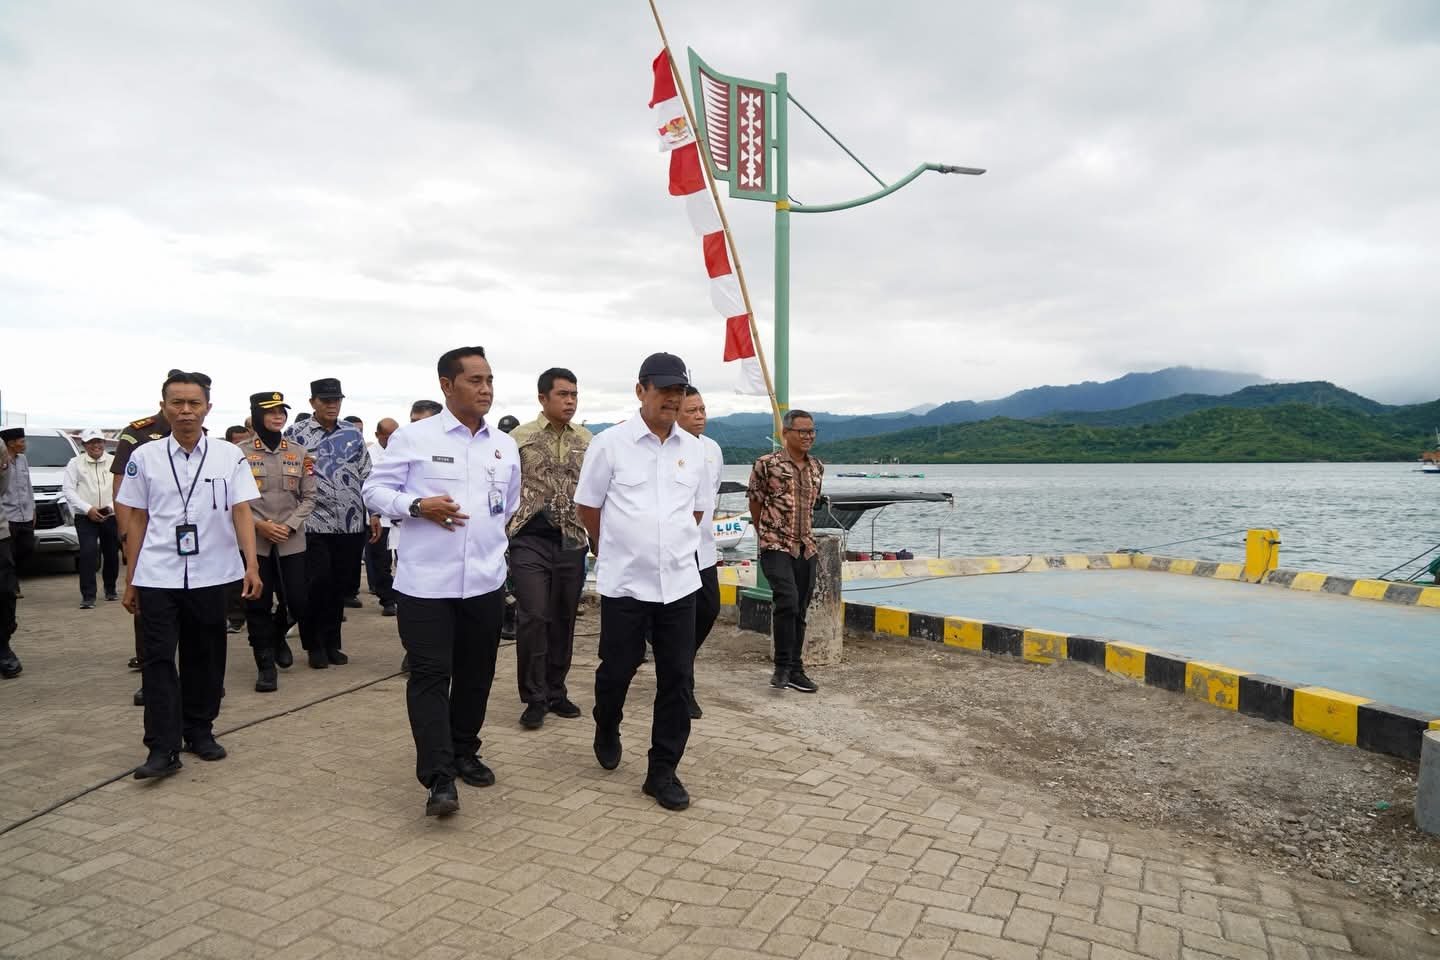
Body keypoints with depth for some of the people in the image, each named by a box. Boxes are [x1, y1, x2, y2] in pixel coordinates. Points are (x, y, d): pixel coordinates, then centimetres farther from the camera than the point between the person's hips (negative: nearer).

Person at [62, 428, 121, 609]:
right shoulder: (75, 463, 1)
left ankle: (111, 588, 33)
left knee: (111, 554, 12)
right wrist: (88, 509, -14)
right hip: (85, 517, -2)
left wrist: (111, 506, -16)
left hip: (111, 516, 2)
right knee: (88, 553, -13)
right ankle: (88, 595, -8)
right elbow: (67, 489, -4)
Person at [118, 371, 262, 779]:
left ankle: (199, 730, 26)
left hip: (210, 575, 0)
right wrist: (130, 580, 8)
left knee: (205, 658, 10)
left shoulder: (229, 455, 0)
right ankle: (162, 749, 2)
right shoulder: (145, 457, 3)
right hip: (157, 576, 0)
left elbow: (241, 512, -3)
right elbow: (136, 519, 7)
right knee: (158, 660, -1)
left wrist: (251, 565, -13)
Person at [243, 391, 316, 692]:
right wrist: (259, 525, -13)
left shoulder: (299, 453, 7)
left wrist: (290, 525, -8)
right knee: (257, 605, -1)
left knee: (298, 601, 2)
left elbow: (309, 497, 6)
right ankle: (265, 665, 10)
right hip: (253, 541, -2)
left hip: (292, 542, 2)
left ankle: (277, 634, 34)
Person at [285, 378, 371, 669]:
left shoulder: (353, 434, 11)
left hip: (351, 523, 3)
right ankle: (314, 645, 13)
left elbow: (366, 476, 14)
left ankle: (332, 643, 21)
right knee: (318, 584, -4)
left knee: (341, 586, 8)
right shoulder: (296, 433, 0)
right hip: (314, 523, -3)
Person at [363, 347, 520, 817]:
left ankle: (464, 753, 30)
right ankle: (439, 778, -3)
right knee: (430, 675, -5)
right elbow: (375, 489, -2)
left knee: (477, 672, 12)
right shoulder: (413, 438, -4)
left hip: (486, 581, 5)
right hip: (426, 580, -4)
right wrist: (418, 506, -16)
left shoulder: (505, 447, 10)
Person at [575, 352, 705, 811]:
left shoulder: (693, 449, 6)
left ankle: (663, 771, 17)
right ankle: (607, 733, 41)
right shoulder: (610, 443, -5)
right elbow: (587, 506, 3)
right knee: (617, 669, 10)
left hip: (679, 581, 3)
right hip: (624, 581, -3)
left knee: (677, 677, 3)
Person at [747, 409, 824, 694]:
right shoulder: (767, 464, -8)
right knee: (787, 601, -20)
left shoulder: (817, 468, 9)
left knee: (799, 610, 9)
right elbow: (755, 503, 2)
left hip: (806, 547, 6)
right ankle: (782, 667, -6)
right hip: (776, 545, -6)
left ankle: (795, 670, 18)